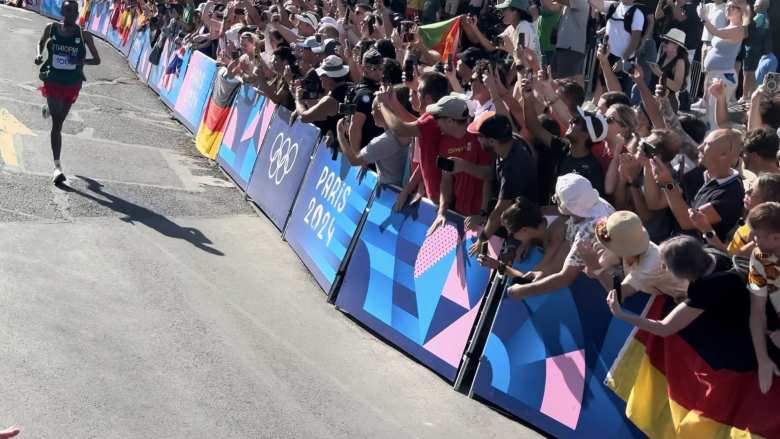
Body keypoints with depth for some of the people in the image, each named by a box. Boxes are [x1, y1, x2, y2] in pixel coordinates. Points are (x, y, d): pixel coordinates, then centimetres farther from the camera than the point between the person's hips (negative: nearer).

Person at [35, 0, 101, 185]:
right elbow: (41, 43, 15)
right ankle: (57, 166, -14)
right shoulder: (51, 29, -4)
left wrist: (82, 60, -23)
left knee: (58, 122, 21)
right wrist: (39, 55, -6)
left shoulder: (84, 35, -8)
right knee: (57, 123, -11)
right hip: (53, 81, -1)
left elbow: (97, 60, -3)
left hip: (72, 84, 2)